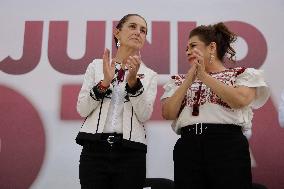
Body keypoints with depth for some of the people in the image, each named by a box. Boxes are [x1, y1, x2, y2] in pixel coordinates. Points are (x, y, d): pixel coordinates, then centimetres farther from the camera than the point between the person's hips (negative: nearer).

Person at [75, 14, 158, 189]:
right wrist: (105, 82, -12)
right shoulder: (97, 65, 9)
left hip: (130, 152, 1)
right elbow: (82, 109, 2)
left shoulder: (150, 75, 9)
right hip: (95, 148, 0)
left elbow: (144, 115, -3)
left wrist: (133, 81, -15)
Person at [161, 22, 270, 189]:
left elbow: (240, 100, -11)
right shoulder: (181, 81, 18)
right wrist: (189, 79, -2)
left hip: (228, 146, -2)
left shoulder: (242, 74, 10)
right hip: (188, 148, 3)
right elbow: (168, 114, 4)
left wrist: (204, 76, -7)